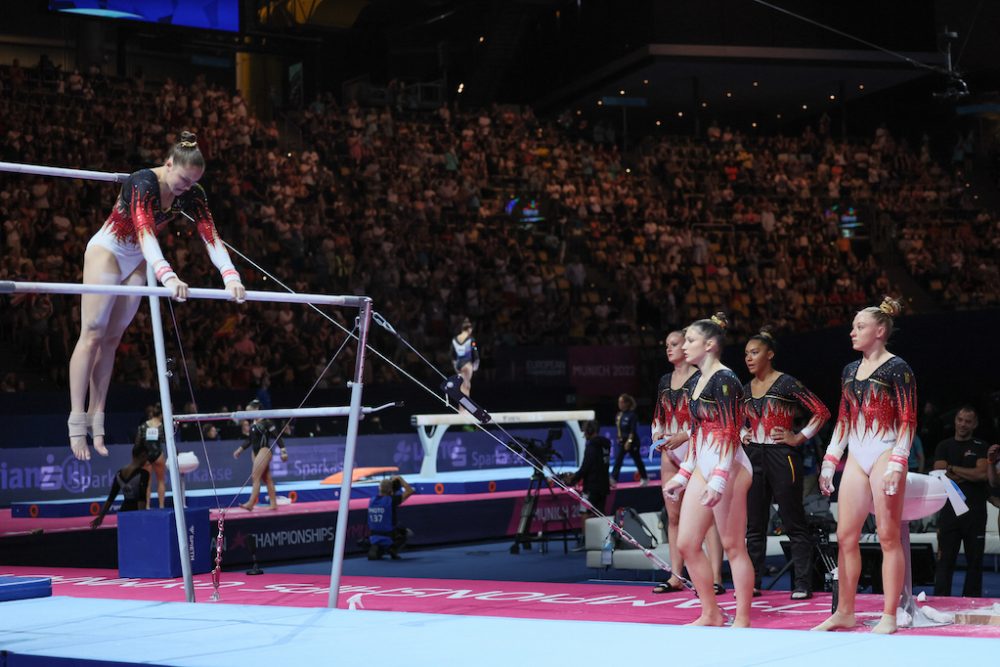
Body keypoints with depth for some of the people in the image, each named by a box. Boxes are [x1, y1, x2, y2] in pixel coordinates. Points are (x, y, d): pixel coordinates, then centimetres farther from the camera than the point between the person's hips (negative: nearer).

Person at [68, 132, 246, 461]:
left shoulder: (191, 194, -13)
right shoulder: (143, 184, -32)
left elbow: (211, 237, -20)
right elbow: (145, 233, -46)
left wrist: (230, 276, -38)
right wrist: (168, 276, -61)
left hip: (137, 261, 6)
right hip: (107, 250, -6)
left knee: (111, 338, 5)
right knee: (92, 334, -9)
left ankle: (96, 418, 6)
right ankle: (77, 420, -10)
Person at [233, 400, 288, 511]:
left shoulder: (265, 422, -13)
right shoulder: (251, 424, 9)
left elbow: (277, 436, -13)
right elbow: (249, 440, 20)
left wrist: (283, 451, -19)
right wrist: (240, 449, 14)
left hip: (264, 451, -8)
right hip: (256, 452, 8)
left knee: (256, 477, -14)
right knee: (267, 479, 10)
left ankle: (250, 503, -18)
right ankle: (273, 504, 14)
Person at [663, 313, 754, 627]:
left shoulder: (724, 379, -12)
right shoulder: (699, 382, 16)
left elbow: (730, 434, -17)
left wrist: (719, 478, -24)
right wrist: (683, 475, 23)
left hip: (728, 468, -10)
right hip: (702, 467, 10)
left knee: (733, 545, -4)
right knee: (686, 543, 8)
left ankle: (742, 619, 3)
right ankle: (711, 615, 17)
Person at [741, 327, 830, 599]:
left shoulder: (787, 384, -7)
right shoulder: (746, 390, 12)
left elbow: (821, 412, -8)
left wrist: (799, 437, -10)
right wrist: (742, 435, 12)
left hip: (782, 457, -6)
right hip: (754, 458, 7)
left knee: (794, 524, -3)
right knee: (754, 524, 9)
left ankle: (803, 584, -1)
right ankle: (752, 582, 14)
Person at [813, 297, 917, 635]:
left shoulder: (897, 368, -5)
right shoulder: (850, 371, 15)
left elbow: (908, 421, -8)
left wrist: (896, 463, -17)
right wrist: (829, 461, 15)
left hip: (884, 454, -7)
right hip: (856, 457, 7)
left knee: (888, 537, -5)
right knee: (845, 537, 4)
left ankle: (889, 617, -2)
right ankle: (845, 612, 10)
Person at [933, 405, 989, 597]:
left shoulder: (981, 447, 9)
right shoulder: (944, 447, 13)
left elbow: (982, 474, -7)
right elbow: (940, 474, -1)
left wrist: (952, 469, -5)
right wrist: (969, 475, -6)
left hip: (975, 511, 0)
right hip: (949, 510, 0)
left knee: (974, 560, 2)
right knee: (945, 560, -4)